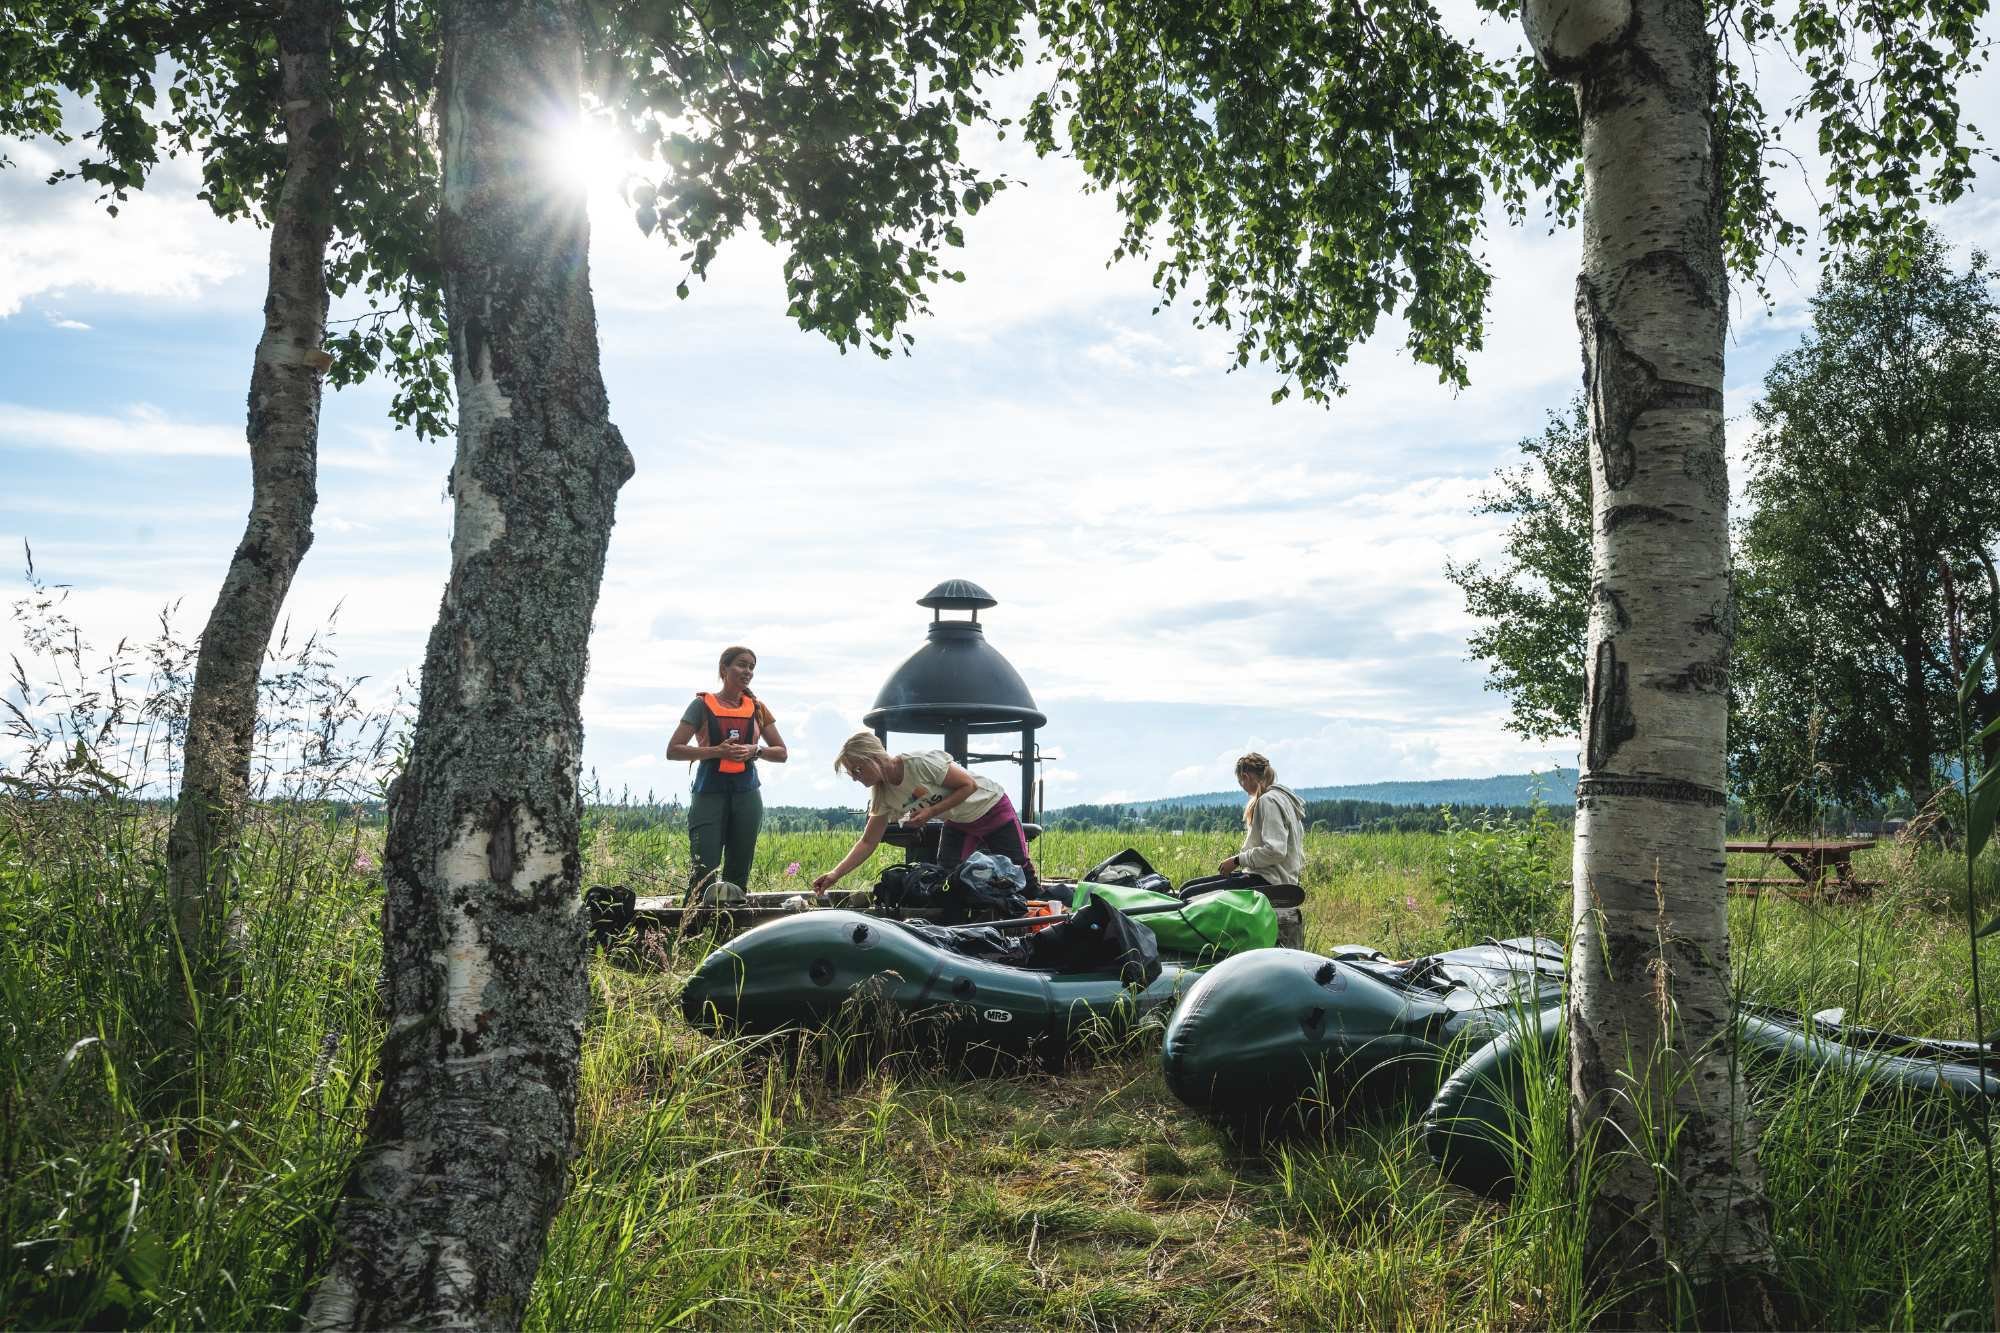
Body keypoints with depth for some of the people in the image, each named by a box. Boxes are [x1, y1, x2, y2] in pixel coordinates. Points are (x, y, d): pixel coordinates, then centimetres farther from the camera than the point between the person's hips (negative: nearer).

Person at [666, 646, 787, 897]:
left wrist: (756, 750, -7)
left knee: (739, 872, 7)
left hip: (746, 794, 4)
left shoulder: (756, 708, 11)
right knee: (705, 871, -11)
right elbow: (673, 750, -3)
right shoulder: (703, 705, 1)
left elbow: (782, 753, 14)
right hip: (709, 793, -4)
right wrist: (717, 751, -15)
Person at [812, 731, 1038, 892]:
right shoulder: (882, 794, -11)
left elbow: (969, 785, -24)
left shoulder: (921, 762, -34)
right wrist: (835, 874, -21)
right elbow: (867, 843, -9)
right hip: (958, 823, 6)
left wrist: (931, 812, -30)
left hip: (990, 807, -6)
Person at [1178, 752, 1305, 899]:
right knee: (1187, 887, 8)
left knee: (1189, 895, -16)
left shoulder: (1268, 801, -12)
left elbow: (1275, 851, -22)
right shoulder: (1279, 797, 19)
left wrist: (1238, 860, -12)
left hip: (1267, 881, -10)